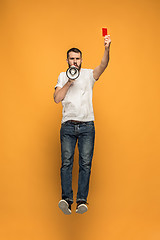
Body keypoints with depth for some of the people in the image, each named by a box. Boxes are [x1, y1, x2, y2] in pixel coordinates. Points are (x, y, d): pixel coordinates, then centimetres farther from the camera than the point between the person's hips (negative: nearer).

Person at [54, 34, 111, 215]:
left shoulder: (88, 74, 8)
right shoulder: (62, 76, 13)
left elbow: (103, 66, -13)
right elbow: (57, 98, 2)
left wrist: (107, 48, -30)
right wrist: (69, 82, -7)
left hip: (87, 126, -1)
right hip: (68, 126, 1)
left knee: (85, 163, -5)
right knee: (66, 162, -6)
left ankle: (82, 200, -2)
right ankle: (66, 199, -7)